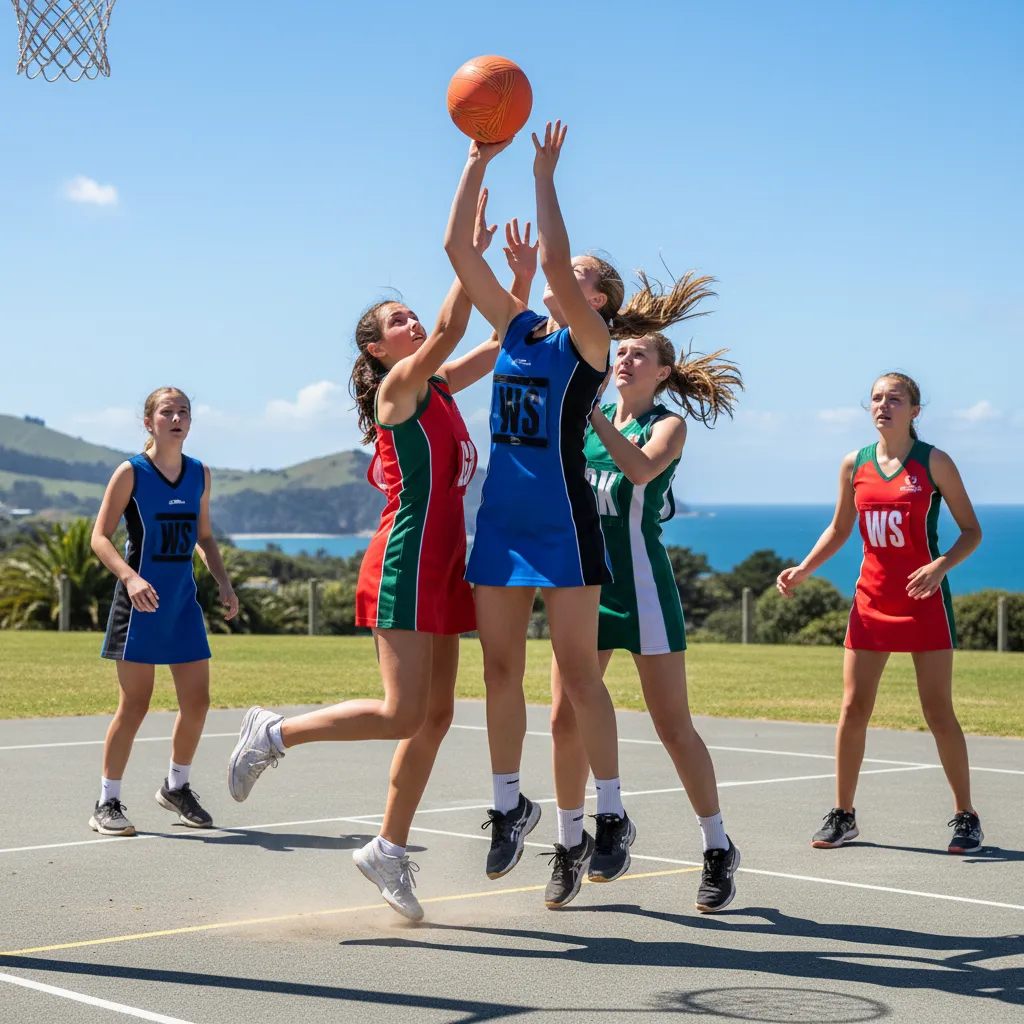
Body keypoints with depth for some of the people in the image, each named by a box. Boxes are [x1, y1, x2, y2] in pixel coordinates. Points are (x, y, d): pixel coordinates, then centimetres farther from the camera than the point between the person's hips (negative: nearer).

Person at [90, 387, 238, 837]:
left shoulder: (200, 475, 9)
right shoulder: (131, 472, -7)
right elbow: (100, 536, -9)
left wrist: (223, 582, 7)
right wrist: (129, 577, -24)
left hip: (183, 602, 5)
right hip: (140, 600, -5)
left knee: (197, 701, 5)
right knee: (134, 703, -4)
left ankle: (177, 787, 26)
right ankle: (107, 804, 7)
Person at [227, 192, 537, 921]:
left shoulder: (439, 389, 16)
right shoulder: (397, 388, -6)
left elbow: (501, 345, 20)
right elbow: (451, 330, -20)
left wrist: (521, 279, 8)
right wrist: (473, 251, -16)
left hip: (441, 566, 9)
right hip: (406, 564, -9)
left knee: (436, 715, 9)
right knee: (403, 715, -12)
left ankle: (390, 849, 17)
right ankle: (275, 733, 5)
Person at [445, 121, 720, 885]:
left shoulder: (590, 341, -4)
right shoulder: (517, 327, 12)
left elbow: (554, 260, -20)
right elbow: (459, 249, 7)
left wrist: (545, 177, -16)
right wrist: (479, 163, 2)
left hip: (561, 519, -6)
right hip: (501, 515, 6)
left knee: (578, 670, -4)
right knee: (500, 668, 8)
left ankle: (613, 815, 6)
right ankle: (510, 804, 21)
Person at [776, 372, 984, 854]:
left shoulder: (933, 462, -5)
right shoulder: (855, 464, 6)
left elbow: (971, 530, -3)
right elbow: (839, 529, 18)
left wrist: (940, 565, -21)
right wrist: (802, 570, 4)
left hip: (923, 601, -4)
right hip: (870, 601, 4)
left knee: (938, 713, -2)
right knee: (853, 709, 2)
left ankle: (965, 816, 10)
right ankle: (842, 815, 13)